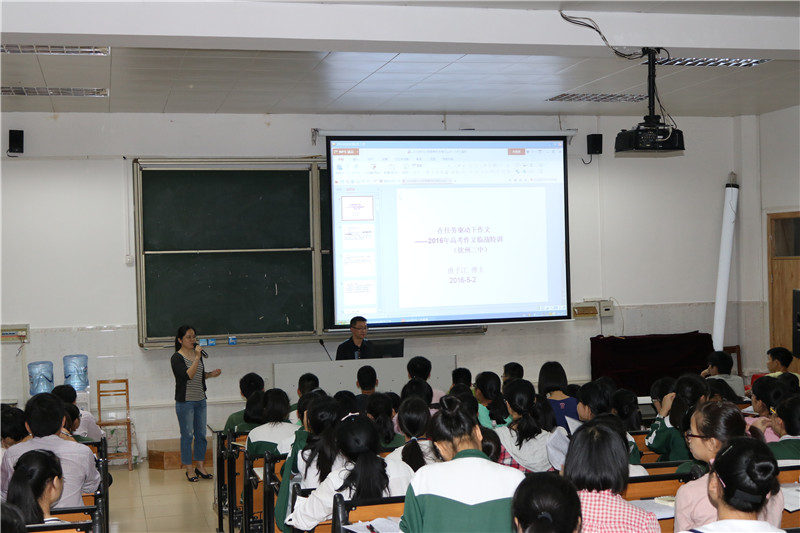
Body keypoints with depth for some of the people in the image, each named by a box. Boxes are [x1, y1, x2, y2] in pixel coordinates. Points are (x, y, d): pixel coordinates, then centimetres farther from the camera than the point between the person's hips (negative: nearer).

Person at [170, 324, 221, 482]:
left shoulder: (197, 353, 9)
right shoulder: (177, 358, -12)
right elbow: (188, 375, -24)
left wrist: (211, 374, 5)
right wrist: (197, 358, -27)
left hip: (200, 400, 7)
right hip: (185, 402, -6)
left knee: (201, 434, 10)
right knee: (187, 435, 1)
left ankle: (200, 465, 20)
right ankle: (189, 468, 11)